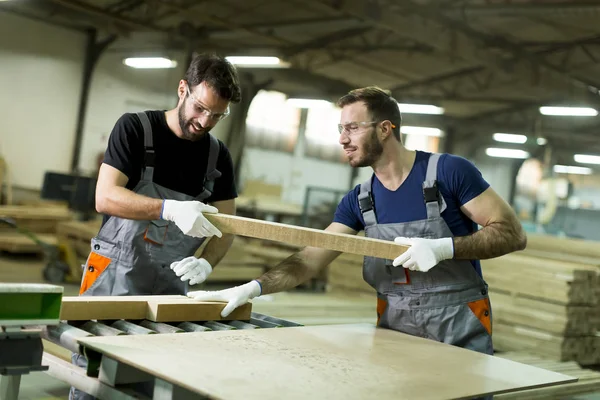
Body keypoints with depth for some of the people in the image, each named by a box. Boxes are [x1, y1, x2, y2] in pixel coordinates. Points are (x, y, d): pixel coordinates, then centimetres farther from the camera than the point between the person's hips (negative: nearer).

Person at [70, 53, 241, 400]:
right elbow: (105, 197, -16)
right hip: (115, 277, -3)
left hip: (172, 286, 3)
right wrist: (171, 210, -29)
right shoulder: (136, 129, -6)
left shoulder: (219, 156, 6)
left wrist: (207, 263, -13)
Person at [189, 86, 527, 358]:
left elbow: (513, 234, -12)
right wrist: (252, 288, -18)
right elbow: (312, 258, -4)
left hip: (459, 331, -4)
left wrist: (445, 247, -26)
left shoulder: (449, 172, -12)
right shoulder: (358, 201, 3)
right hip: (394, 329, 4)